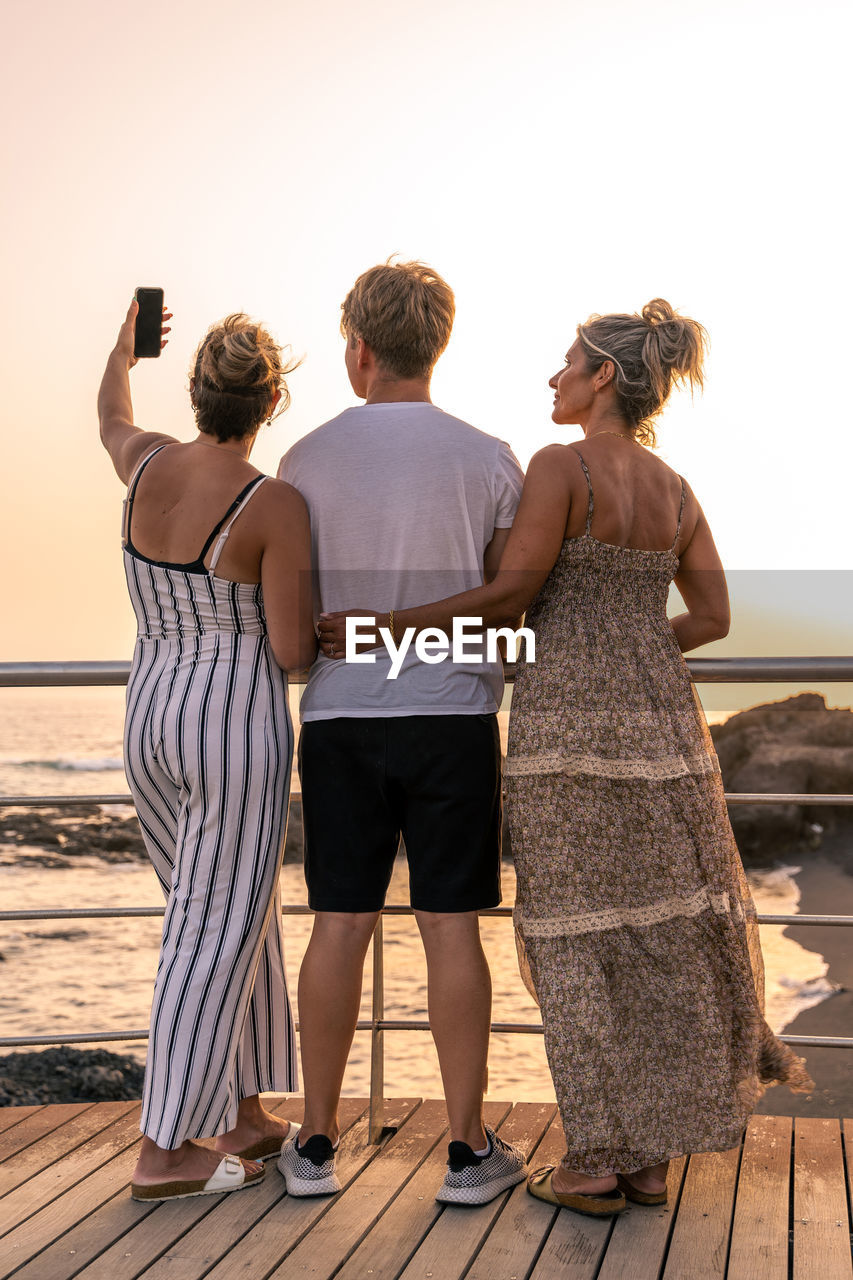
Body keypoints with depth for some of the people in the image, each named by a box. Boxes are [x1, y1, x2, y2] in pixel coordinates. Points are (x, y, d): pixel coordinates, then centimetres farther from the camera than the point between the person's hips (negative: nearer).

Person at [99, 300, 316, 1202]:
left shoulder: (147, 461, 1)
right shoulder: (278, 506, -17)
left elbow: (110, 422, 27)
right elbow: (293, 653, -16)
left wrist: (121, 354, 47)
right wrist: (319, 622, 8)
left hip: (150, 723, 7)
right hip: (238, 731, -7)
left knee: (236, 917, 19)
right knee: (215, 934, 1)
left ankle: (245, 1118, 28)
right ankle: (164, 1154, 5)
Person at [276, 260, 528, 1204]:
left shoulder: (305, 462, 0)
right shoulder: (488, 461, -2)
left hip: (340, 717, 1)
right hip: (452, 714, -1)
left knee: (339, 925, 6)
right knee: (450, 929, 3)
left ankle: (316, 1144, 15)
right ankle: (470, 1148, 9)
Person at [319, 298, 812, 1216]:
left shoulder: (561, 465, -7)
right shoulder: (676, 491, 12)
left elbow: (510, 596, -12)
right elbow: (713, 619, 12)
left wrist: (383, 628, -6)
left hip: (567, 729, -6)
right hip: (655, 721, 6)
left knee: (576, 941, 1)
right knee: (661, 933, 11)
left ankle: (596, 1163, 4)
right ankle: (650, 1158, 14)